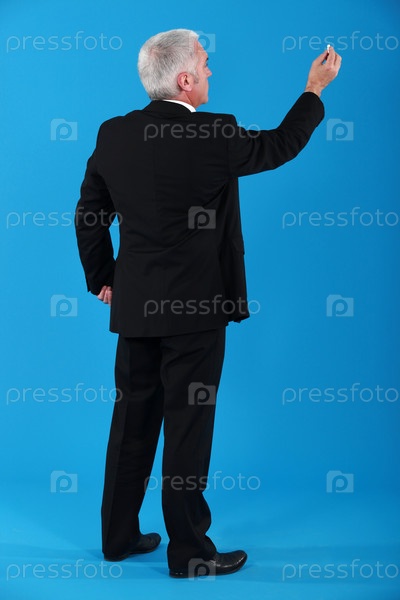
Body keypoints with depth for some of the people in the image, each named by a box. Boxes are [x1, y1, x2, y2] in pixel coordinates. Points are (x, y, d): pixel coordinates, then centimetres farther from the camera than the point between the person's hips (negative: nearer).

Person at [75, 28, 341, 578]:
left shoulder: (113, 135, 3)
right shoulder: (213, 136, -14)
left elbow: (89, 218, 8)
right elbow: (280, 146, 3)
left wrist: (103, 280, 20)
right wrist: (315, 88, 17)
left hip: (135, 306, 6)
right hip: (195, 307, -6)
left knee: (133, 420, 15)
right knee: (188, 426, 3)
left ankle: (119, 536, 28)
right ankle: (189, 552, 15)